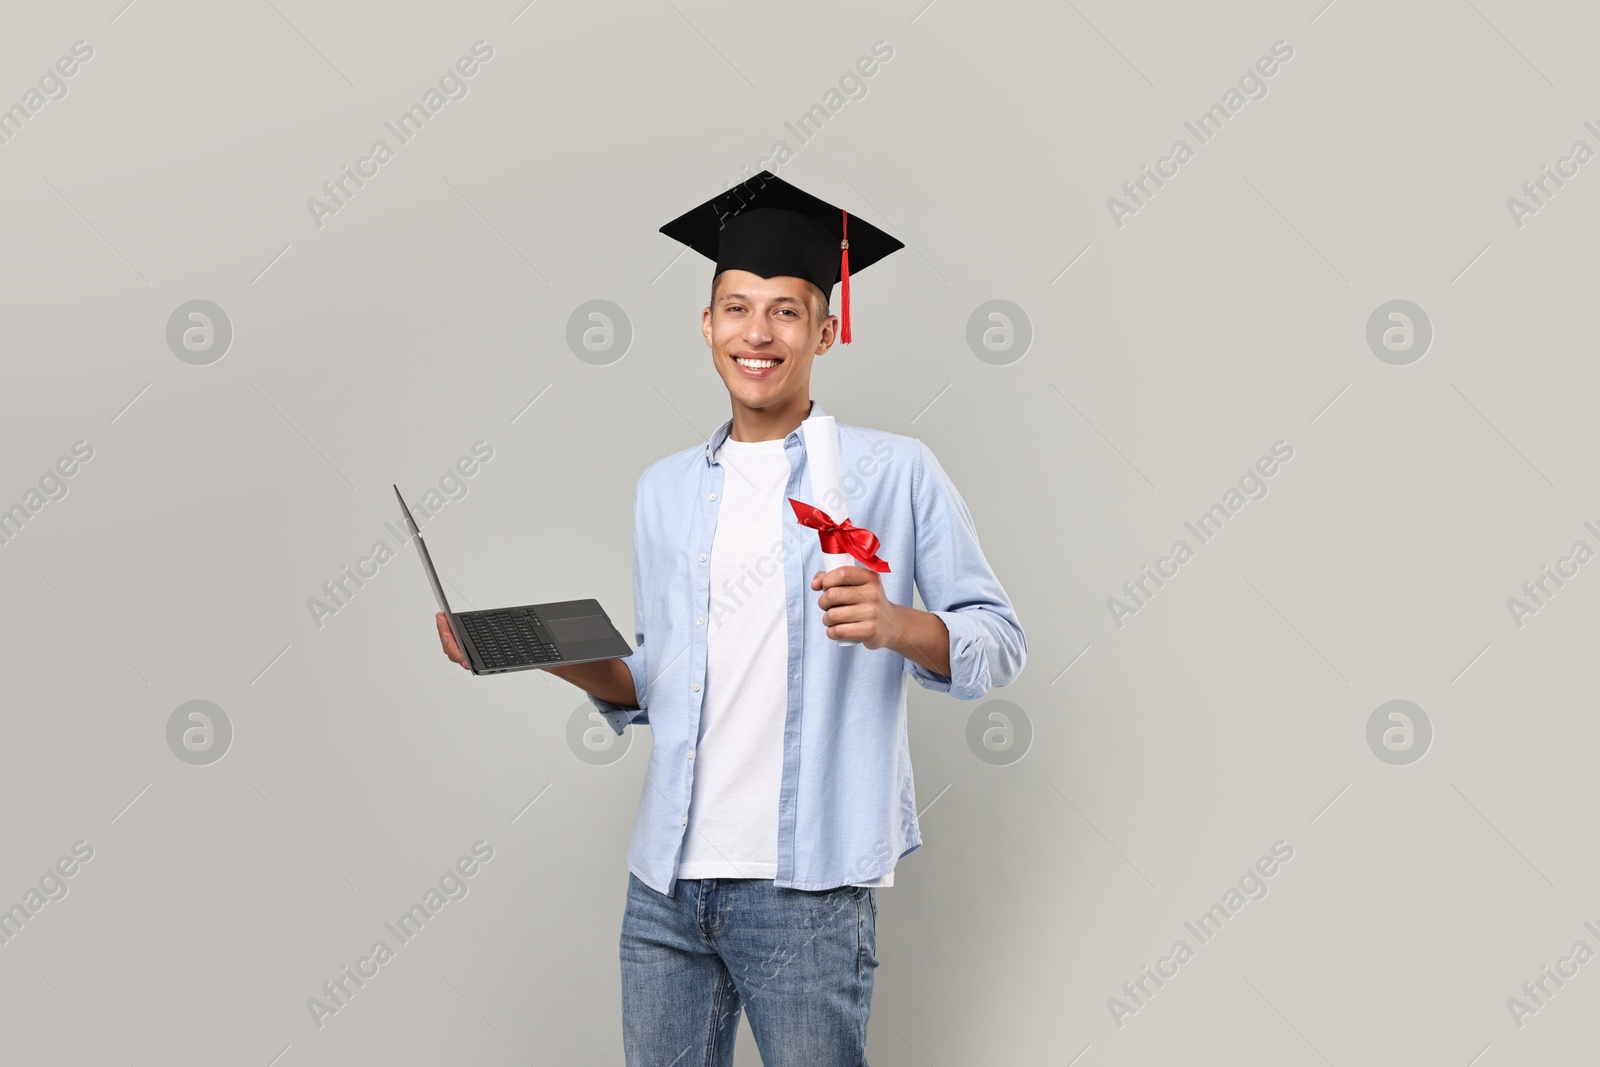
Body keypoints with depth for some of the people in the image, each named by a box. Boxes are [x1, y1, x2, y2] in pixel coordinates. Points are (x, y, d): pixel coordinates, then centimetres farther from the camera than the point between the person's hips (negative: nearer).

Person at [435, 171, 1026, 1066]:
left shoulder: (894, 471, 0)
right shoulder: (665, 489, 13)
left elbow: (1001, 642, -1)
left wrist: (897, 625, -20)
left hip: (805, 888, -4)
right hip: (667, 880, 4)